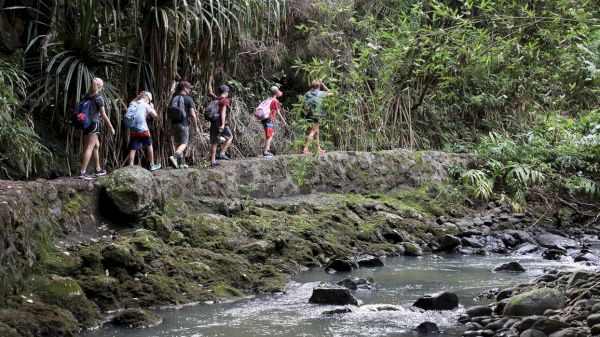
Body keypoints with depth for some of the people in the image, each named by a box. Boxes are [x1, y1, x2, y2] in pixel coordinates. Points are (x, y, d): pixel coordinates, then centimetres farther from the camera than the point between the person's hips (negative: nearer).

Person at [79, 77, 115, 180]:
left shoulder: (86, 97, 9)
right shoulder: (98, 98, -10)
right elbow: (103, 115, -9)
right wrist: (111, 127, 0)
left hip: (86, 123, 8)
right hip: (94, 124, -8)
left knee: (96, 145, 21)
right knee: (89, 148, -10)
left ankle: (97, 169, 29)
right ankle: (82, 172, -16)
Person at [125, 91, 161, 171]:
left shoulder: (132, 104, 11)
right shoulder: (145, 105, -2)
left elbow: (127, 116, 17)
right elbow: (155, 115, 2)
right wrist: (152, 107, 19)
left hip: (132, 130, 3)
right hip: (142, 130, -3)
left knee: (132, 149, 2)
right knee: (149, 145, 15)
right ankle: (152, 165, 23)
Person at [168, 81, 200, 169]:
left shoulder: (173, 99, 12)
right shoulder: (188, 99, -5)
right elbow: (193, 115, -9)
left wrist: (170, 128, 19)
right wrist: (196, 127, 0)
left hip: (174, 124, 6)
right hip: (184, 124, -6)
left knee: (178, 144, 13)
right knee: (184, 144, -6)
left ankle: (181, 163, 14)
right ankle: (174, 157, -30)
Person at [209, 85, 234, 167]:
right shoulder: (225, 100, -6)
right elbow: (223, 112, -16)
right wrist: (223, 124, -22)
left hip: (213, 123, 7)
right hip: (221, 123, -7)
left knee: (214, 142, 6)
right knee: (230, 137, 11)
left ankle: (213, 161, 4)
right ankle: (222, 153, -2)